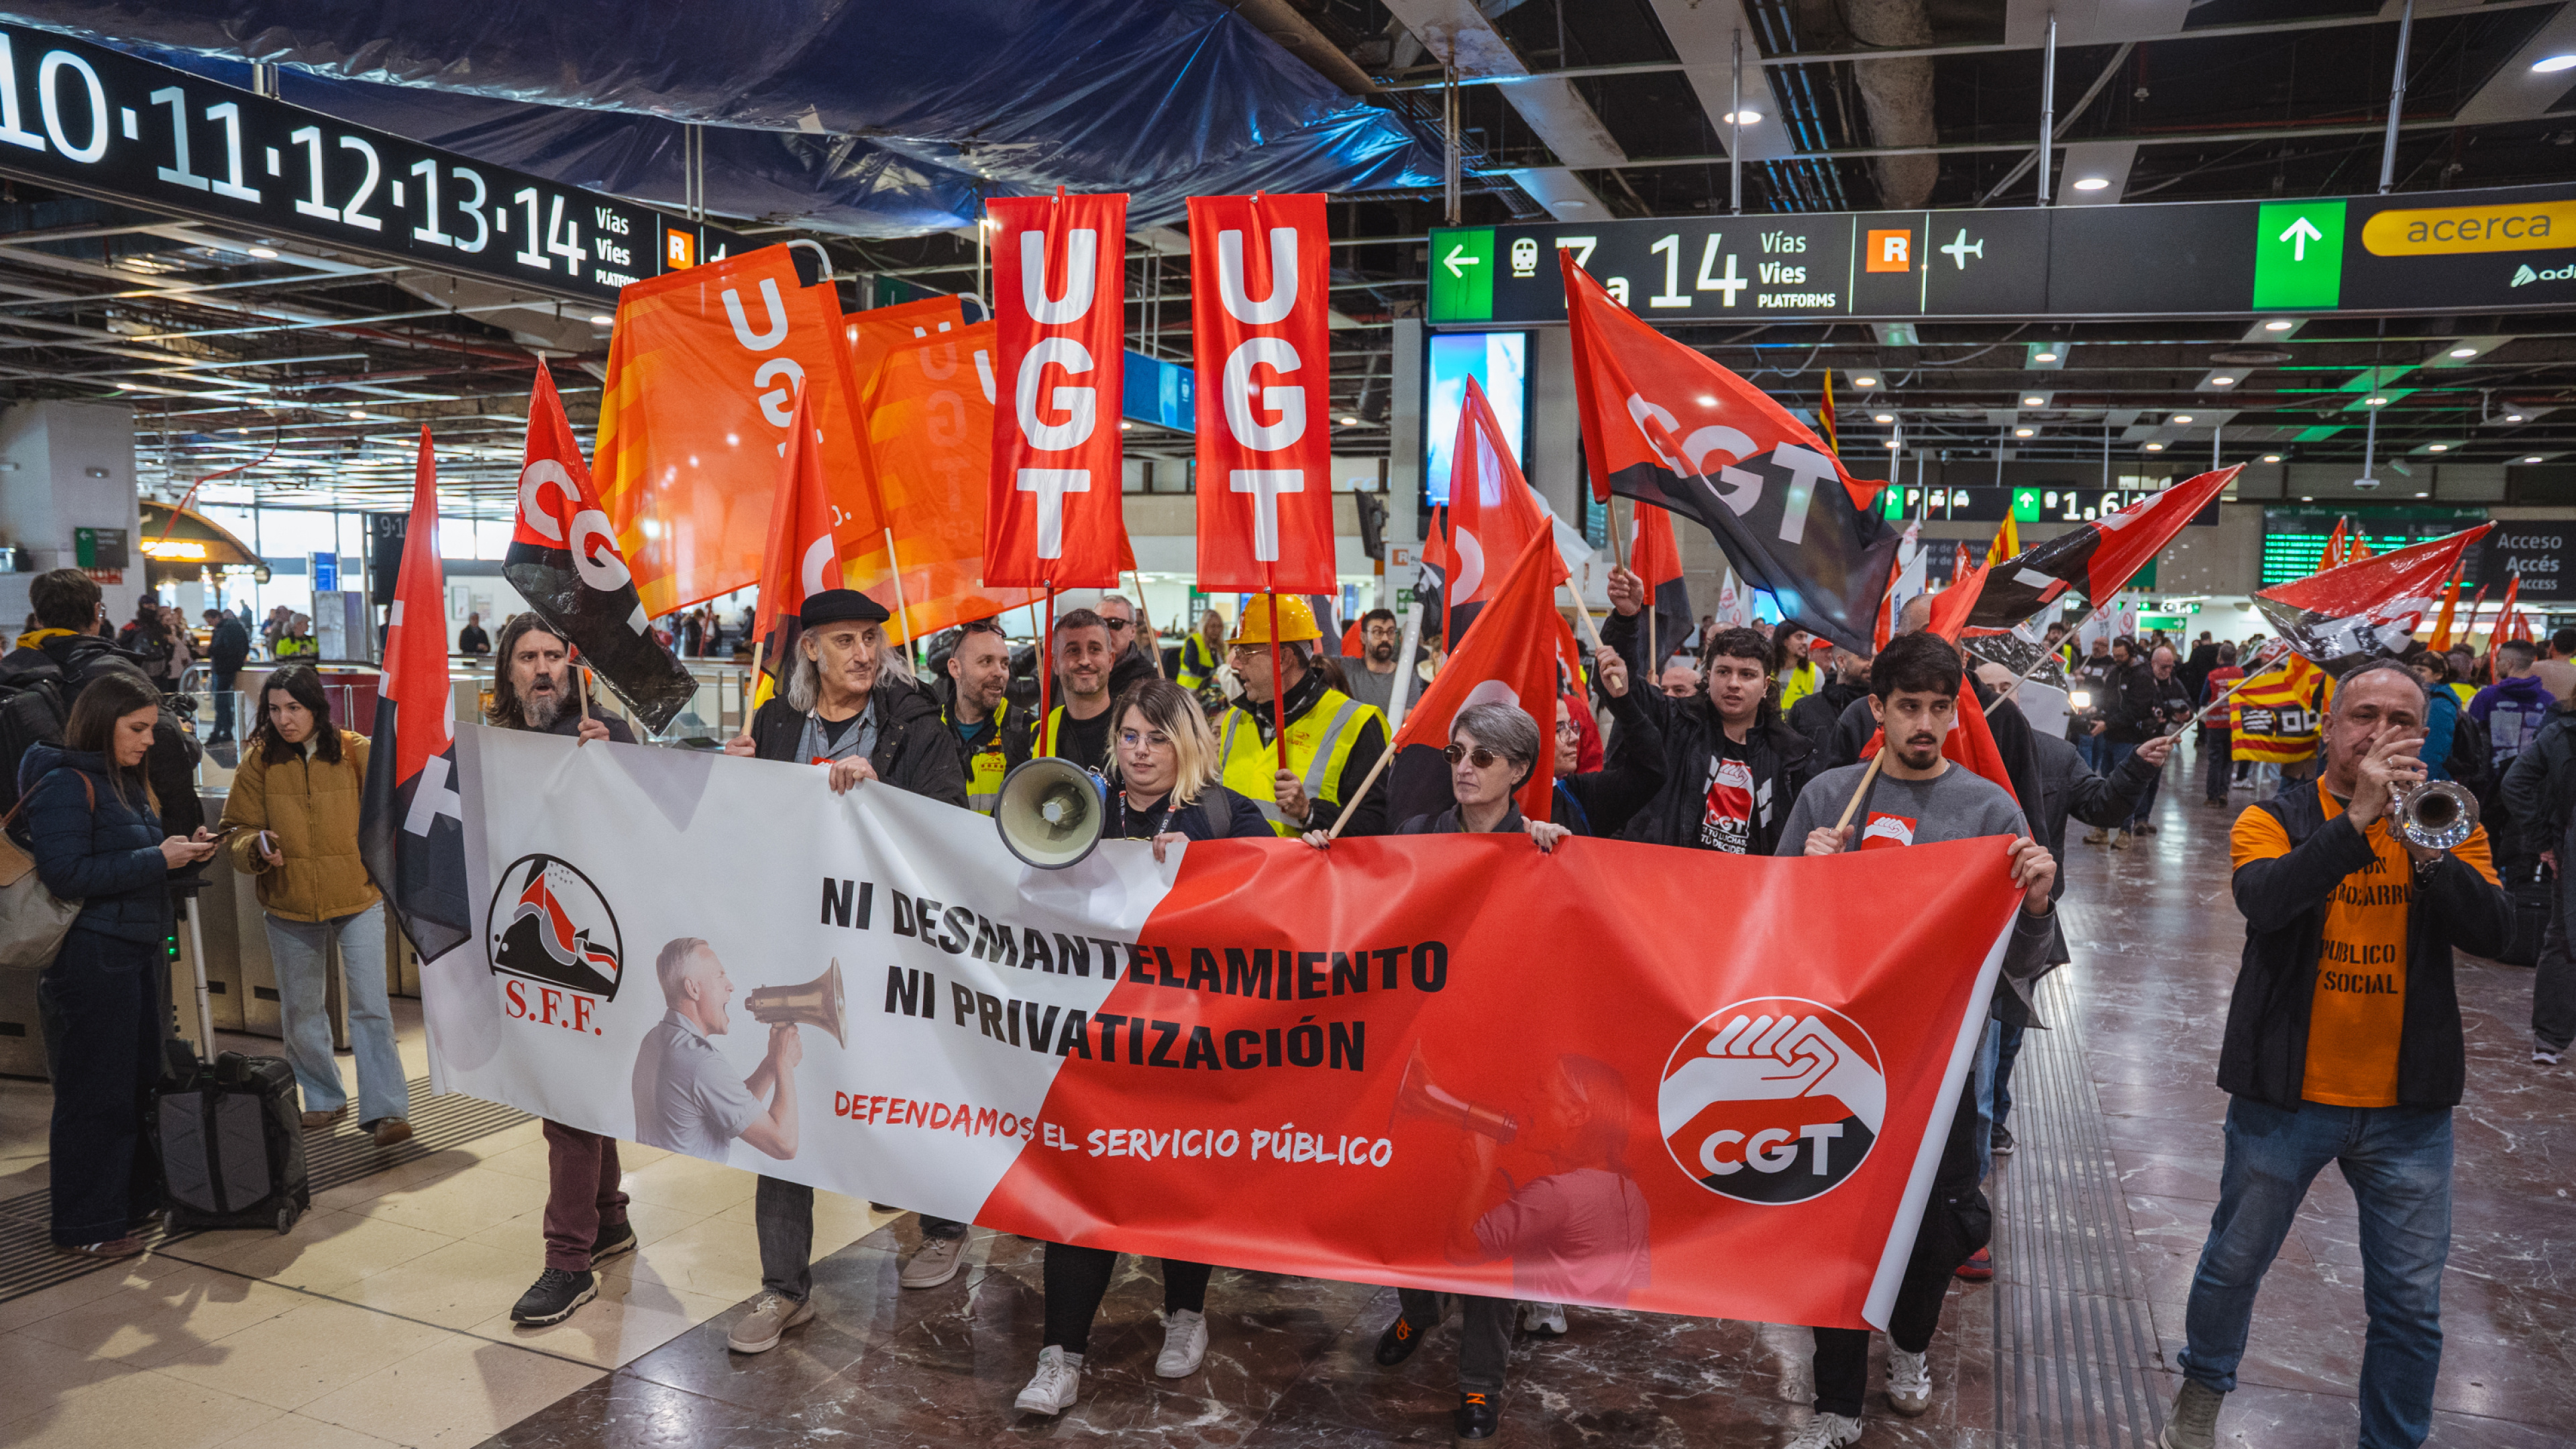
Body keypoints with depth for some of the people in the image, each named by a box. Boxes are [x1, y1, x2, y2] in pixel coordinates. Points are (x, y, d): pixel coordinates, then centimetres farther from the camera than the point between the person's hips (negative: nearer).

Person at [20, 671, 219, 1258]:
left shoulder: (129, 780, 15)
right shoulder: (64, 785, -13)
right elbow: (66, 874, -20)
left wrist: (184, 849, 6)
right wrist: (157, 859, -20)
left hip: (140, 955, 9)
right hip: (91, 960, -9)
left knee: (144, 1082, 15)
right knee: (96, 1094, -1)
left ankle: (138, 1200, 27)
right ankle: (87, 1227, 9)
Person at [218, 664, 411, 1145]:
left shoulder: (357, 752, -6)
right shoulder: (258, 761, -2)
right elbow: (238, 830, 2)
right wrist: (258, 849, -19)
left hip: (358, 899, -3)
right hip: (288, 907, 3)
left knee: (370, 1006, -7)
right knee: (300, 1013, 16)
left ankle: (385, 1109, -2)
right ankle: (324, 1099, 34)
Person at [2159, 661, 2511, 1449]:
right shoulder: (2277, 818, -4)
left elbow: (2492, 932, -11)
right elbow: (2263, 899, -24)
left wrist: (2426, 847, -26)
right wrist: (2359, 817, -31)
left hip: (2409, 1105, 2)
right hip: (2286, 1093, -2)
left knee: (2411, 1304, 8)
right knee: (2235, 1263, 14)